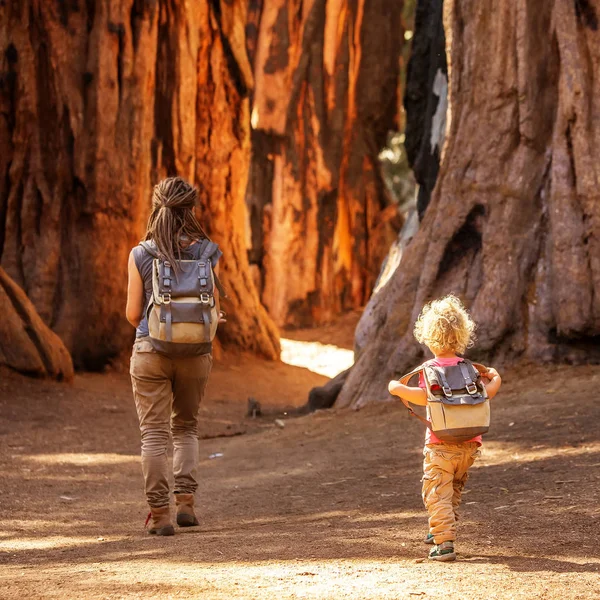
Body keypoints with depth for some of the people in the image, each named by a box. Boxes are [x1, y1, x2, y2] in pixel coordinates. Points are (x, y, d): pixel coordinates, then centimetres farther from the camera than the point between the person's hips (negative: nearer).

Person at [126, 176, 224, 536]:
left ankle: (160, 513, 1)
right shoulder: (207, 252, -3)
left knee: (155, 434, 4)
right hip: (195, 354, 2)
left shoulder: (141, 254, -6)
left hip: (150, 352, -2)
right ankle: (186, 502, 8)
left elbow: (133, 313, -2)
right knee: (187, 427, 19)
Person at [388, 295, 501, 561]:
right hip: (470, 444, 6)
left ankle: (445, 542, -14)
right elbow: (487, 393, 4)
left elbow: (425, 397, -21)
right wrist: (495, 378, 25)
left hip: (440, 444, -6)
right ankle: (442, 531, 34)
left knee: (437, 494, -4)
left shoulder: (431, 367, -9)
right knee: (455, 488, 23)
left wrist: (399, 389, -9)